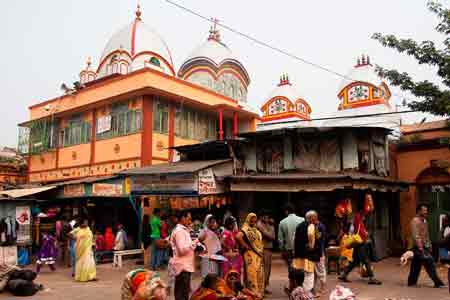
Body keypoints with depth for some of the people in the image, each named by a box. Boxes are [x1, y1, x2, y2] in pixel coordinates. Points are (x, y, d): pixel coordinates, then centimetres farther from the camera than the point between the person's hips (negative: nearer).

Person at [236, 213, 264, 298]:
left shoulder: (255, 230, 15)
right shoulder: (246, 228, -12)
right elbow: (238, 236, -30)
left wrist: (261, 248, 14)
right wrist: (244, 245, -20)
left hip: (258, 255, 9)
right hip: (250, 255, -8)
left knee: (259, 274, 12)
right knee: (252, 274, -6)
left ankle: (258, 293, 22)